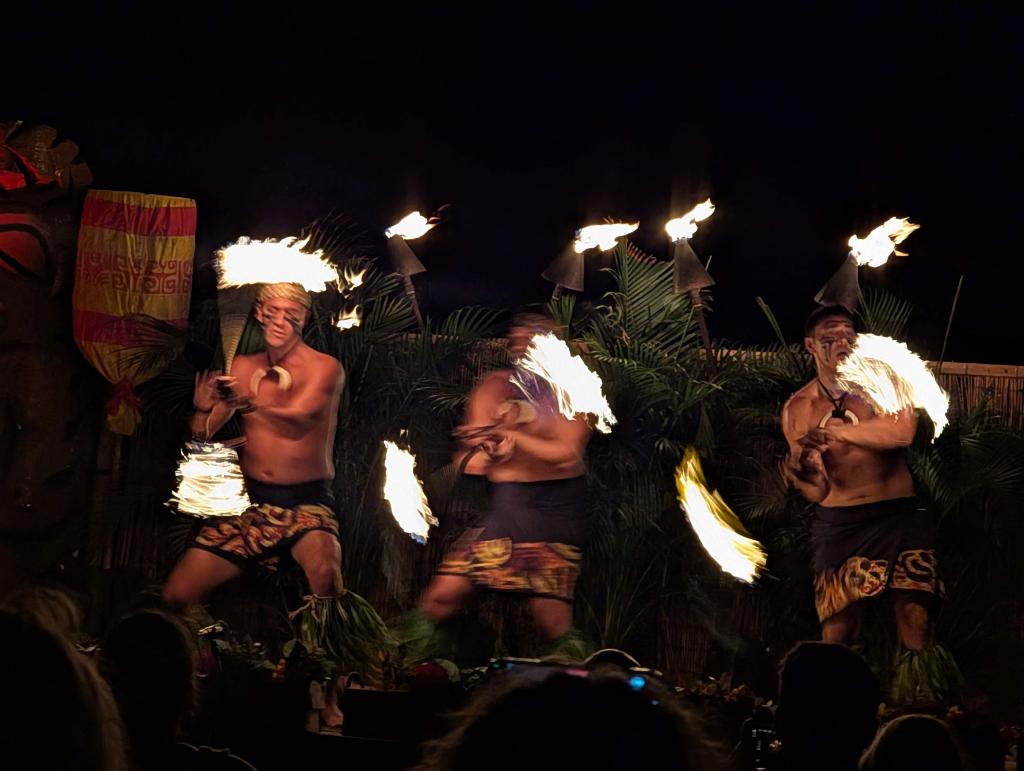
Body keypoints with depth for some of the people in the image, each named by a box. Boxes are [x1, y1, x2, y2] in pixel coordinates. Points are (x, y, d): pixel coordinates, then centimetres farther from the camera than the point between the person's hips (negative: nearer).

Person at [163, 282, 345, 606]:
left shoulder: (325, 368, -2)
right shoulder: (243, 368, 10)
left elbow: (296, 422, -20)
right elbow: (200, 435, 5)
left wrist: (247, 404, -38)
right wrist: (203, 409, -18)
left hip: (306, 502, -4)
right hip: (250, 499, 4)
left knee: (324, 573, -36)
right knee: (177, 594, -7)